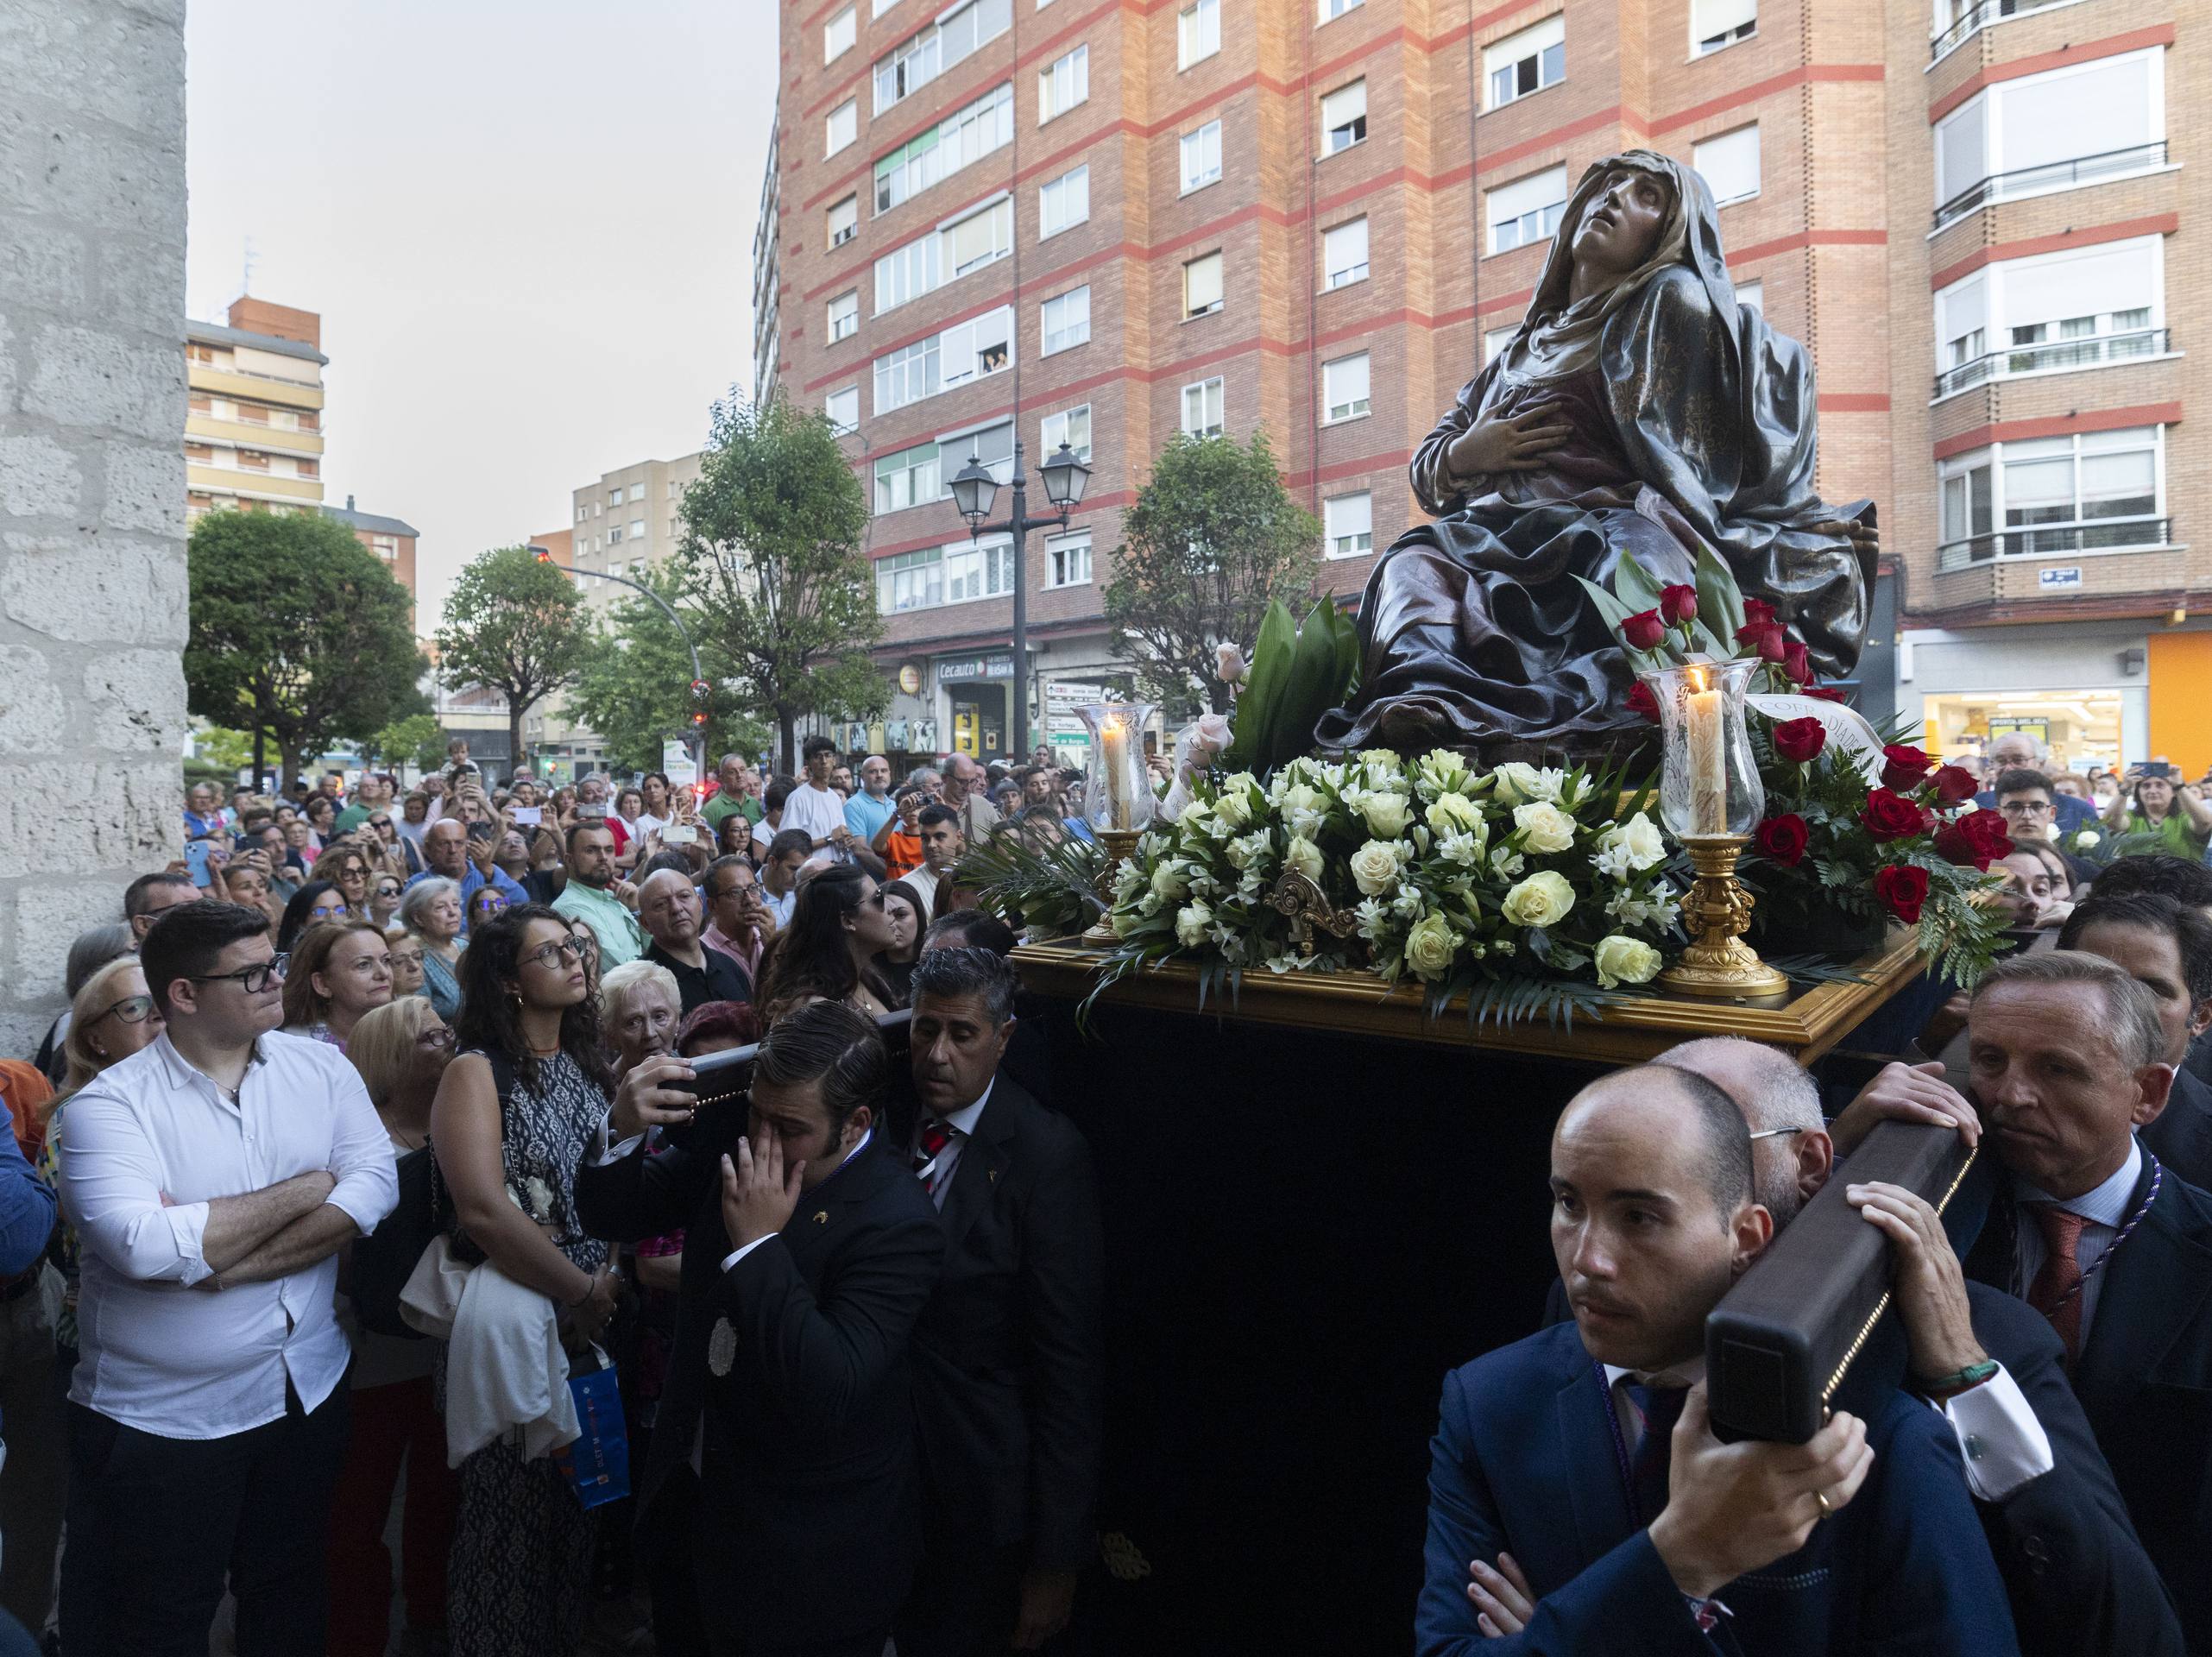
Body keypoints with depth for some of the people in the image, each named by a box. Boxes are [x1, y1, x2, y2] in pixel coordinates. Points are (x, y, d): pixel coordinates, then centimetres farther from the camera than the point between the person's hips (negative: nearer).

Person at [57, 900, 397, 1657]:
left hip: (309, 1387, 3)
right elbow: (146, 1247, -28)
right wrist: (304, 1189, -19)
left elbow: (376, 1185, -13)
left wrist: (226, 1262, -21)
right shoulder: (110, 1103, -14)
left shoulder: (321, 1066, -3)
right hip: (160, 1416, -3)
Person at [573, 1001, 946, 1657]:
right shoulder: (731, 1139, -9)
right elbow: (610, 1217, -3)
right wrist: (626, 1127, -23)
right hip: (692, 1492, 7)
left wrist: (758, 1245, -35)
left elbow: (832, 1397, -35)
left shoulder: (897, 1222, -29)